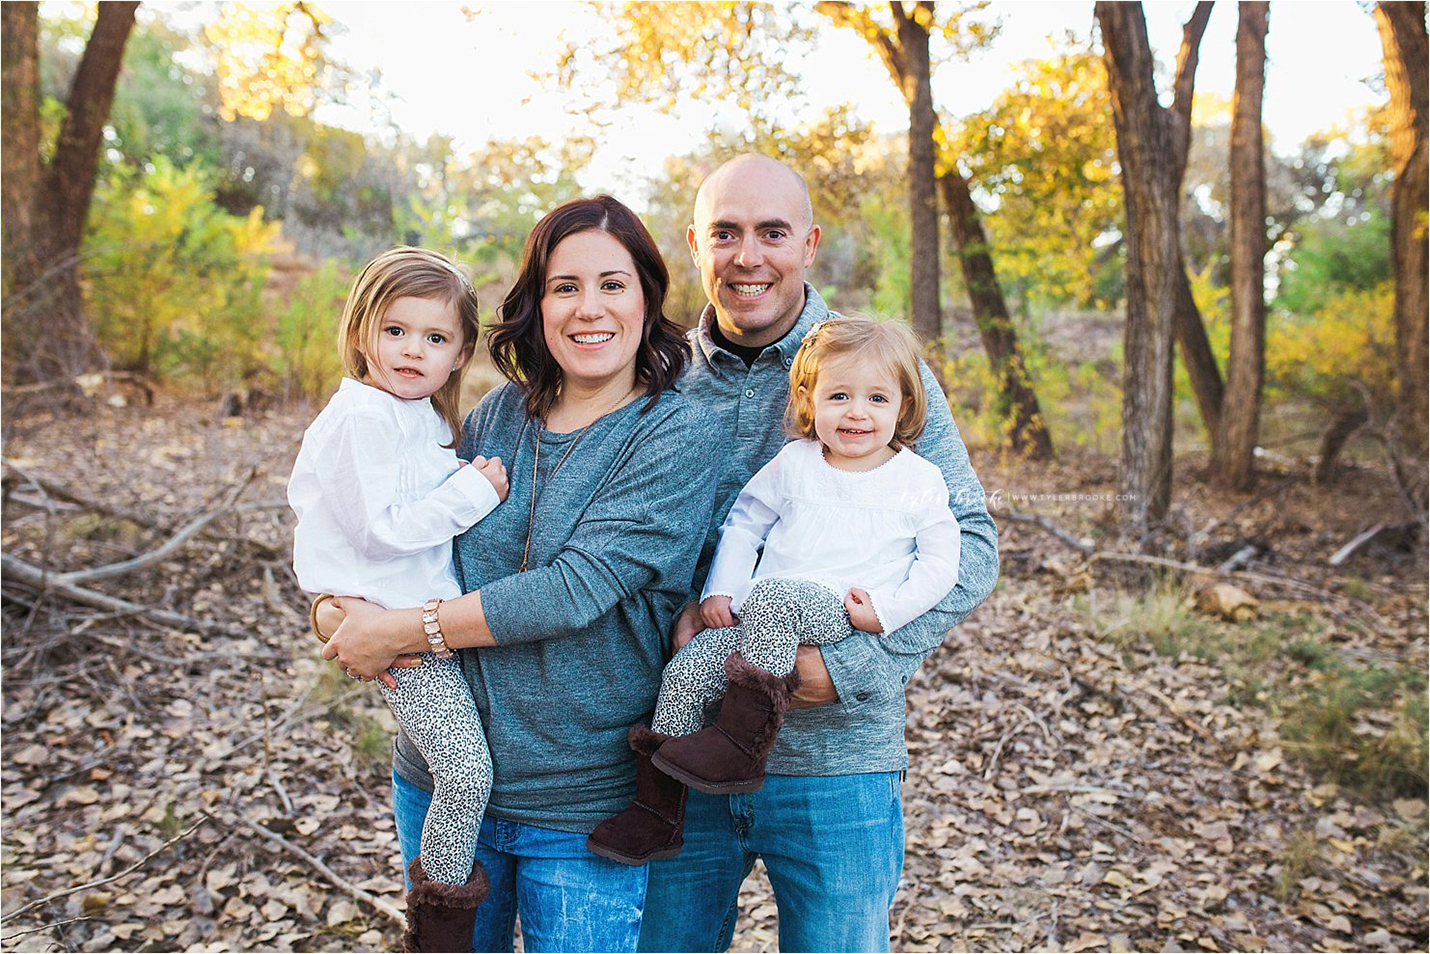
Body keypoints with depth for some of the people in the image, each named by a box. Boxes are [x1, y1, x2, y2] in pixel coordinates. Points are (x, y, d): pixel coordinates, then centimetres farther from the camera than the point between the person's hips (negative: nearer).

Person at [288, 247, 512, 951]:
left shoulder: (427, 416, 13)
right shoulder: (364, 418, -16)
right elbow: (380, 530, -22)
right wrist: (473, 492, -19)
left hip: (432, 617, 10)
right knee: (467, 771, -13)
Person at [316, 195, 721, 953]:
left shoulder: (680, 434, -13)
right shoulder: (496, 414, 2)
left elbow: (580, 585, -22)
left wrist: (402, 631, -18)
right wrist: (341, 604, -9)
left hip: (585, 806, -4)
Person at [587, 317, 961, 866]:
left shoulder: (920, 480, 4)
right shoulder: (793, 464, 11)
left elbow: (941, 562, 4)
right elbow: (744, 522, 19)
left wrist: (886, 611, -10)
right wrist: (720, 591, 6)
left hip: (845, 620, -4)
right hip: (763, 620, 4)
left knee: (771, 595, -35)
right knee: (684, 671, -15)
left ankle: (742, 743, -27)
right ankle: (660, 814, 0)